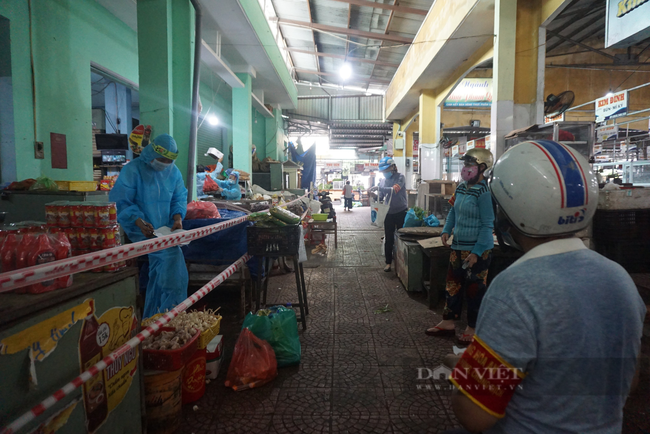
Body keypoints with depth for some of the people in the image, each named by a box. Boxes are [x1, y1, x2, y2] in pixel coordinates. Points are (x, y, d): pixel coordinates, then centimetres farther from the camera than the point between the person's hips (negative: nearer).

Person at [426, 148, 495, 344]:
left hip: (477, 250, -8)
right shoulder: (462, 188, 7)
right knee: (453, 284, 16)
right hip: (458, 246, 8)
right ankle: (449, 322, 30)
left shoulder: (484, 192, -19)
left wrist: (476, 252, -20)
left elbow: (488, 225, -19)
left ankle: (473, 328, 21)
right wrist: (447, 230, 7)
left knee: (475, 289, 5)